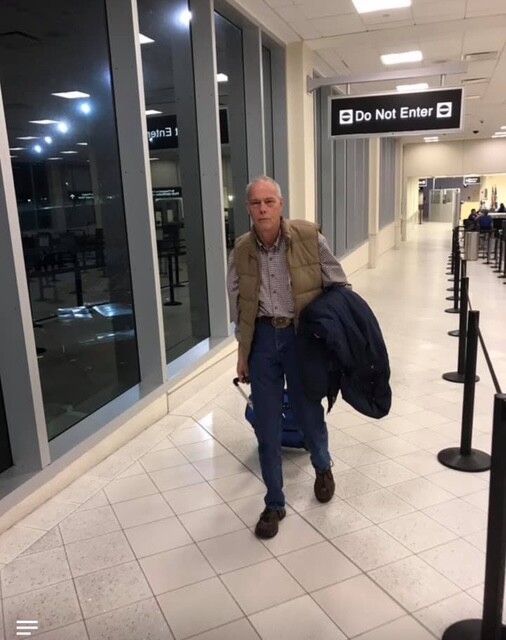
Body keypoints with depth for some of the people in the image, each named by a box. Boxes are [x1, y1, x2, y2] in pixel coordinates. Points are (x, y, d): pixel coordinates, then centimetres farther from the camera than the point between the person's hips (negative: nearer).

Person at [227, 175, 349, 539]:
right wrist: (242, 353, 10)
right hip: (262, 337, 2)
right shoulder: (241, 250, -1)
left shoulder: (310, 237, -10)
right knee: (266, 425, 7)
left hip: (302, 334, -2)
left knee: (309, 412, 13)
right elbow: (238, 305, 9)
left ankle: (323, 468, 48)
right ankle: (274, 504, 26)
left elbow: (338, 287, -2)